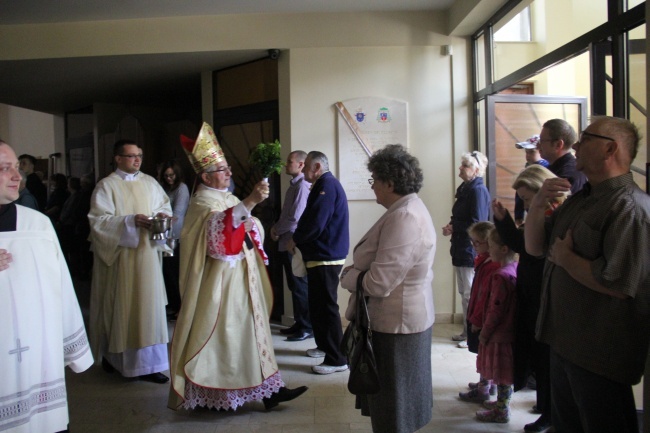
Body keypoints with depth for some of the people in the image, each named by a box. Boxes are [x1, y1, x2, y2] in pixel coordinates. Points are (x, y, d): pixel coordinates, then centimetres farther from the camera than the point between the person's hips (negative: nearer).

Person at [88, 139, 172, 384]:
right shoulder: (106, 186, -4)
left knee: (148, 304, 3)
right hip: (119, 256, -4)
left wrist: (162, 215, -9)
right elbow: (99, 220, -11)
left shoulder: (150, 182, 11)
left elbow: (165, 206, 14)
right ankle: (111, 353, 22)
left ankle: (147, 363, 9)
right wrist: (131, 220, -20)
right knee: (120, 306, 3)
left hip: (147, 253, 4)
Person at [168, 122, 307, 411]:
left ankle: (266, 390, 15)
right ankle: (211, 394, 14)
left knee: (249, 330, 10)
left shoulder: (228, 198, 15)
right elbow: (218, 224, -34)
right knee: (218, 334, 0)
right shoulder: (203, 201, -12)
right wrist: (249, 202, -43)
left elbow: (245, 227, 27)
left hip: (241, 277, 9)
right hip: (220, 280, -8)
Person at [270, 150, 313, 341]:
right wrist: (277, 228, 5)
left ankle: (307, 328, 5)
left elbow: (295, 217, -21)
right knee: (294, 286, 14)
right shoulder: (294, 185, 16)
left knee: (300, 286, -3)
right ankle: (300, 323, 23)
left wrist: (276, 230, -7)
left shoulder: (302, 185, -14)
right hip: (287, 243, 10)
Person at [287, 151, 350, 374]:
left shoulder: (326, 185, -16)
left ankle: (337, 359, -2)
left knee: (326, 307, -7)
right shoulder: (323, 185, 17)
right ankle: (324, 345, 31)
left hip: (326, 257, -11)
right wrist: (300, 240, 5)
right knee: (318, 305, 18)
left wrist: (295, 239, -8)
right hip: (321, 255, 11)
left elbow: (316, 224, -23)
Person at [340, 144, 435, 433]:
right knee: (401, 400, 24)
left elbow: (378, 283, -29)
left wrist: (347, 276, -10)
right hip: (408, 315, 10)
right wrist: (357, 271, -1)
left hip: (395, 322, -10)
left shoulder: (403, 218, -25)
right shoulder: (411, 207, 9)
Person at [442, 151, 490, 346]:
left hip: (471, 250, -9)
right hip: (461, 249, 9)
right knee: (464, 293, 17)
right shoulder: (465, 189, 11)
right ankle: (467, 332, 29)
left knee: (471, 294, 1)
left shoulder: (478, 190, -16)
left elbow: (477, 225, -20)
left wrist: (453, 228, -12)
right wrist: (452, 227, -1)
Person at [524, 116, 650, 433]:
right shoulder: (580, 199, 11)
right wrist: (538, 203, -6)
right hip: (565, 342, 9)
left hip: (599, 356, -9)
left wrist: (564, 256, -17)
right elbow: (534, 247, 11)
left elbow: (619, 284, -32)